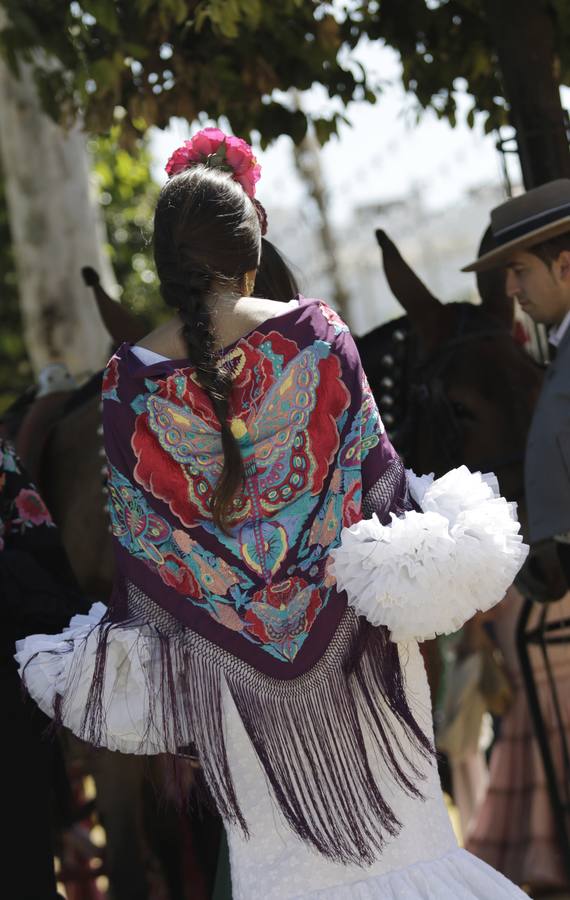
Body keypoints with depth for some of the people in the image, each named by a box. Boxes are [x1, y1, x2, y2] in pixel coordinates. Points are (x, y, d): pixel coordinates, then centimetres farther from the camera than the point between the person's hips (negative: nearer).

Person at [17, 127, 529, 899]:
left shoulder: (133, 381, -6)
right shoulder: (313, 333, -10)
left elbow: (142, 540, -1)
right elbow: (373, 462, -7)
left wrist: (135, 648, 9)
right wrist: (433, 574, 2)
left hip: (232, 654, 1)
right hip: (343, 628, -1)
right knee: (391, 814, 11)